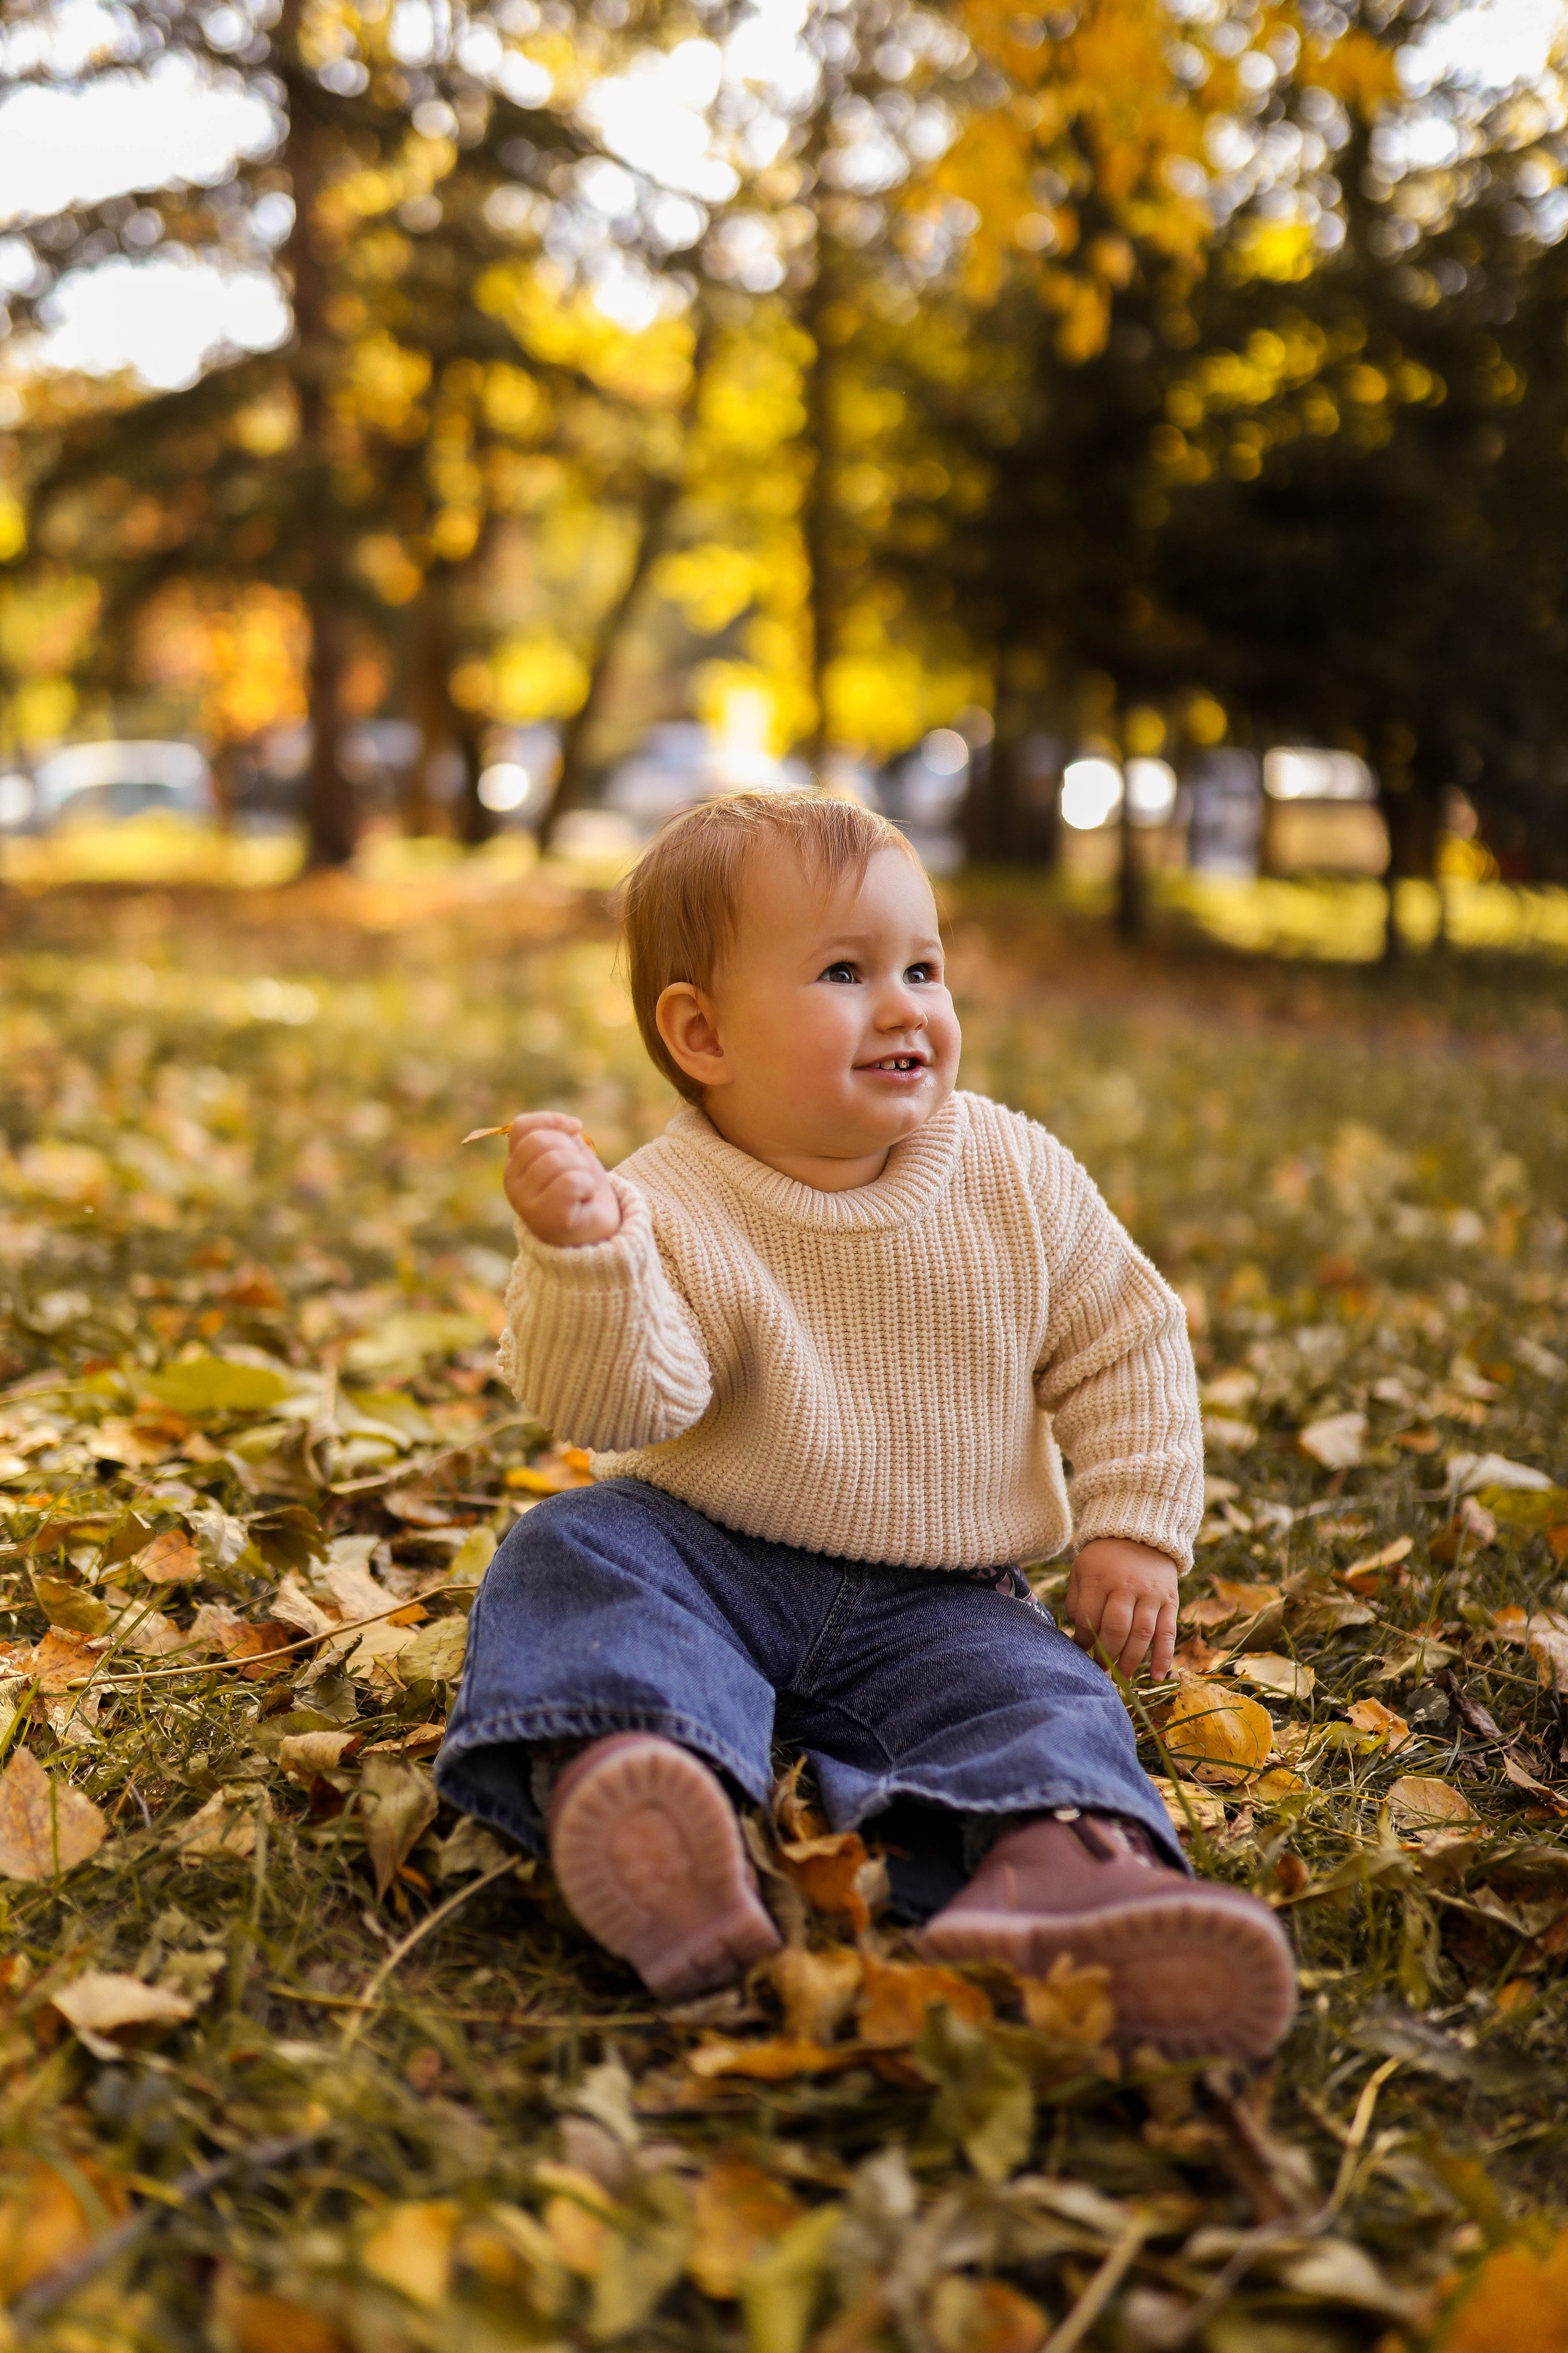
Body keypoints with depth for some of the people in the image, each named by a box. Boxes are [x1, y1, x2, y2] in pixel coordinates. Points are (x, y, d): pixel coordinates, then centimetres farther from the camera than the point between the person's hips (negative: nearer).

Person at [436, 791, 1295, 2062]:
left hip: (932, 1602, 2)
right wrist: (580, 1256, -42)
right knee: (573, 1553, -26)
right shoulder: (668, 1209, -14)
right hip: (706, 1560, -1)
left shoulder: (1016, 1178, -3)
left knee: (1041, 1696, -24)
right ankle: (623, 1782, -51)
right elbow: (617, 1403, -26)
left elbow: (1124, 1345, 6)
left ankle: (1060, 1872, -53)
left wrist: (1134, 1528, -1)